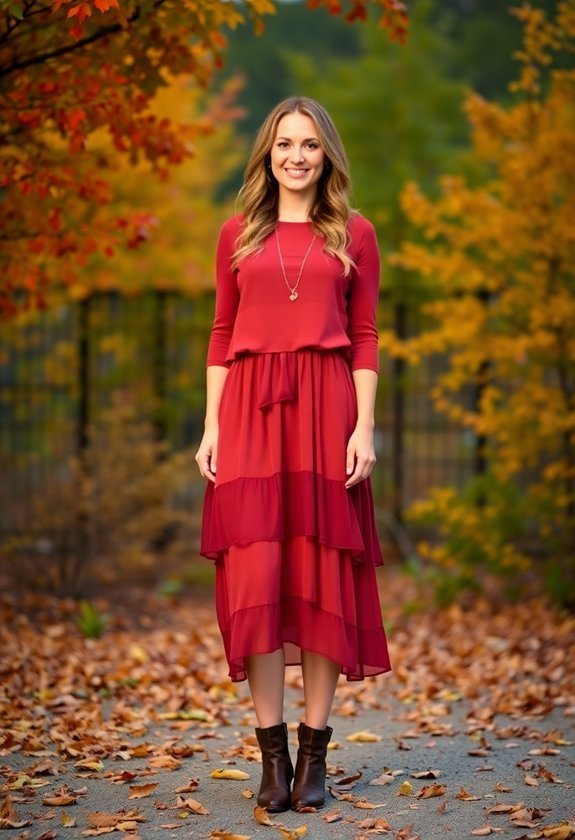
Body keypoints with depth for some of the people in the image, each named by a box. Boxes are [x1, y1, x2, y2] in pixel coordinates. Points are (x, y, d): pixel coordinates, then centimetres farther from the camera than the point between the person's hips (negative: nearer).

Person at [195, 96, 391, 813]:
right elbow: (221, 336, 11)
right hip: (249, 410, 1)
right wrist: (211, 425, 2)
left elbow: (364, 338, 6)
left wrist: (364, 427, -5)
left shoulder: (354, 234, 9)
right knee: (255, 574, -4)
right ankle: (272, 752, 2)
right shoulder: (238, 235, 13)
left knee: (323, 573, -1)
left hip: (324, 409, -1)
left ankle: (314, 754, 6)